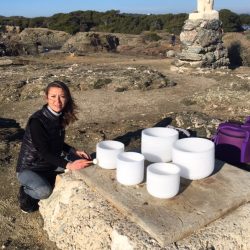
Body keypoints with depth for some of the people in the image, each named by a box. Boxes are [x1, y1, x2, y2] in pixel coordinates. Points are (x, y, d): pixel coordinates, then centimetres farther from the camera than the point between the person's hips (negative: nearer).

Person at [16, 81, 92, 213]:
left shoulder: (60, 117, -2)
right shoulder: (36, 121, -25)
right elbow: (43, 152, -28)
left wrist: (75, 152, -5)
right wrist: (69, 165, -38)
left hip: (51, 165, 7)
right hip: (29, 168, -7)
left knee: (83, 165, -5)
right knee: (44, 191, -34)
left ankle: (51, 182, 8)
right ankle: (25, 192, 1)